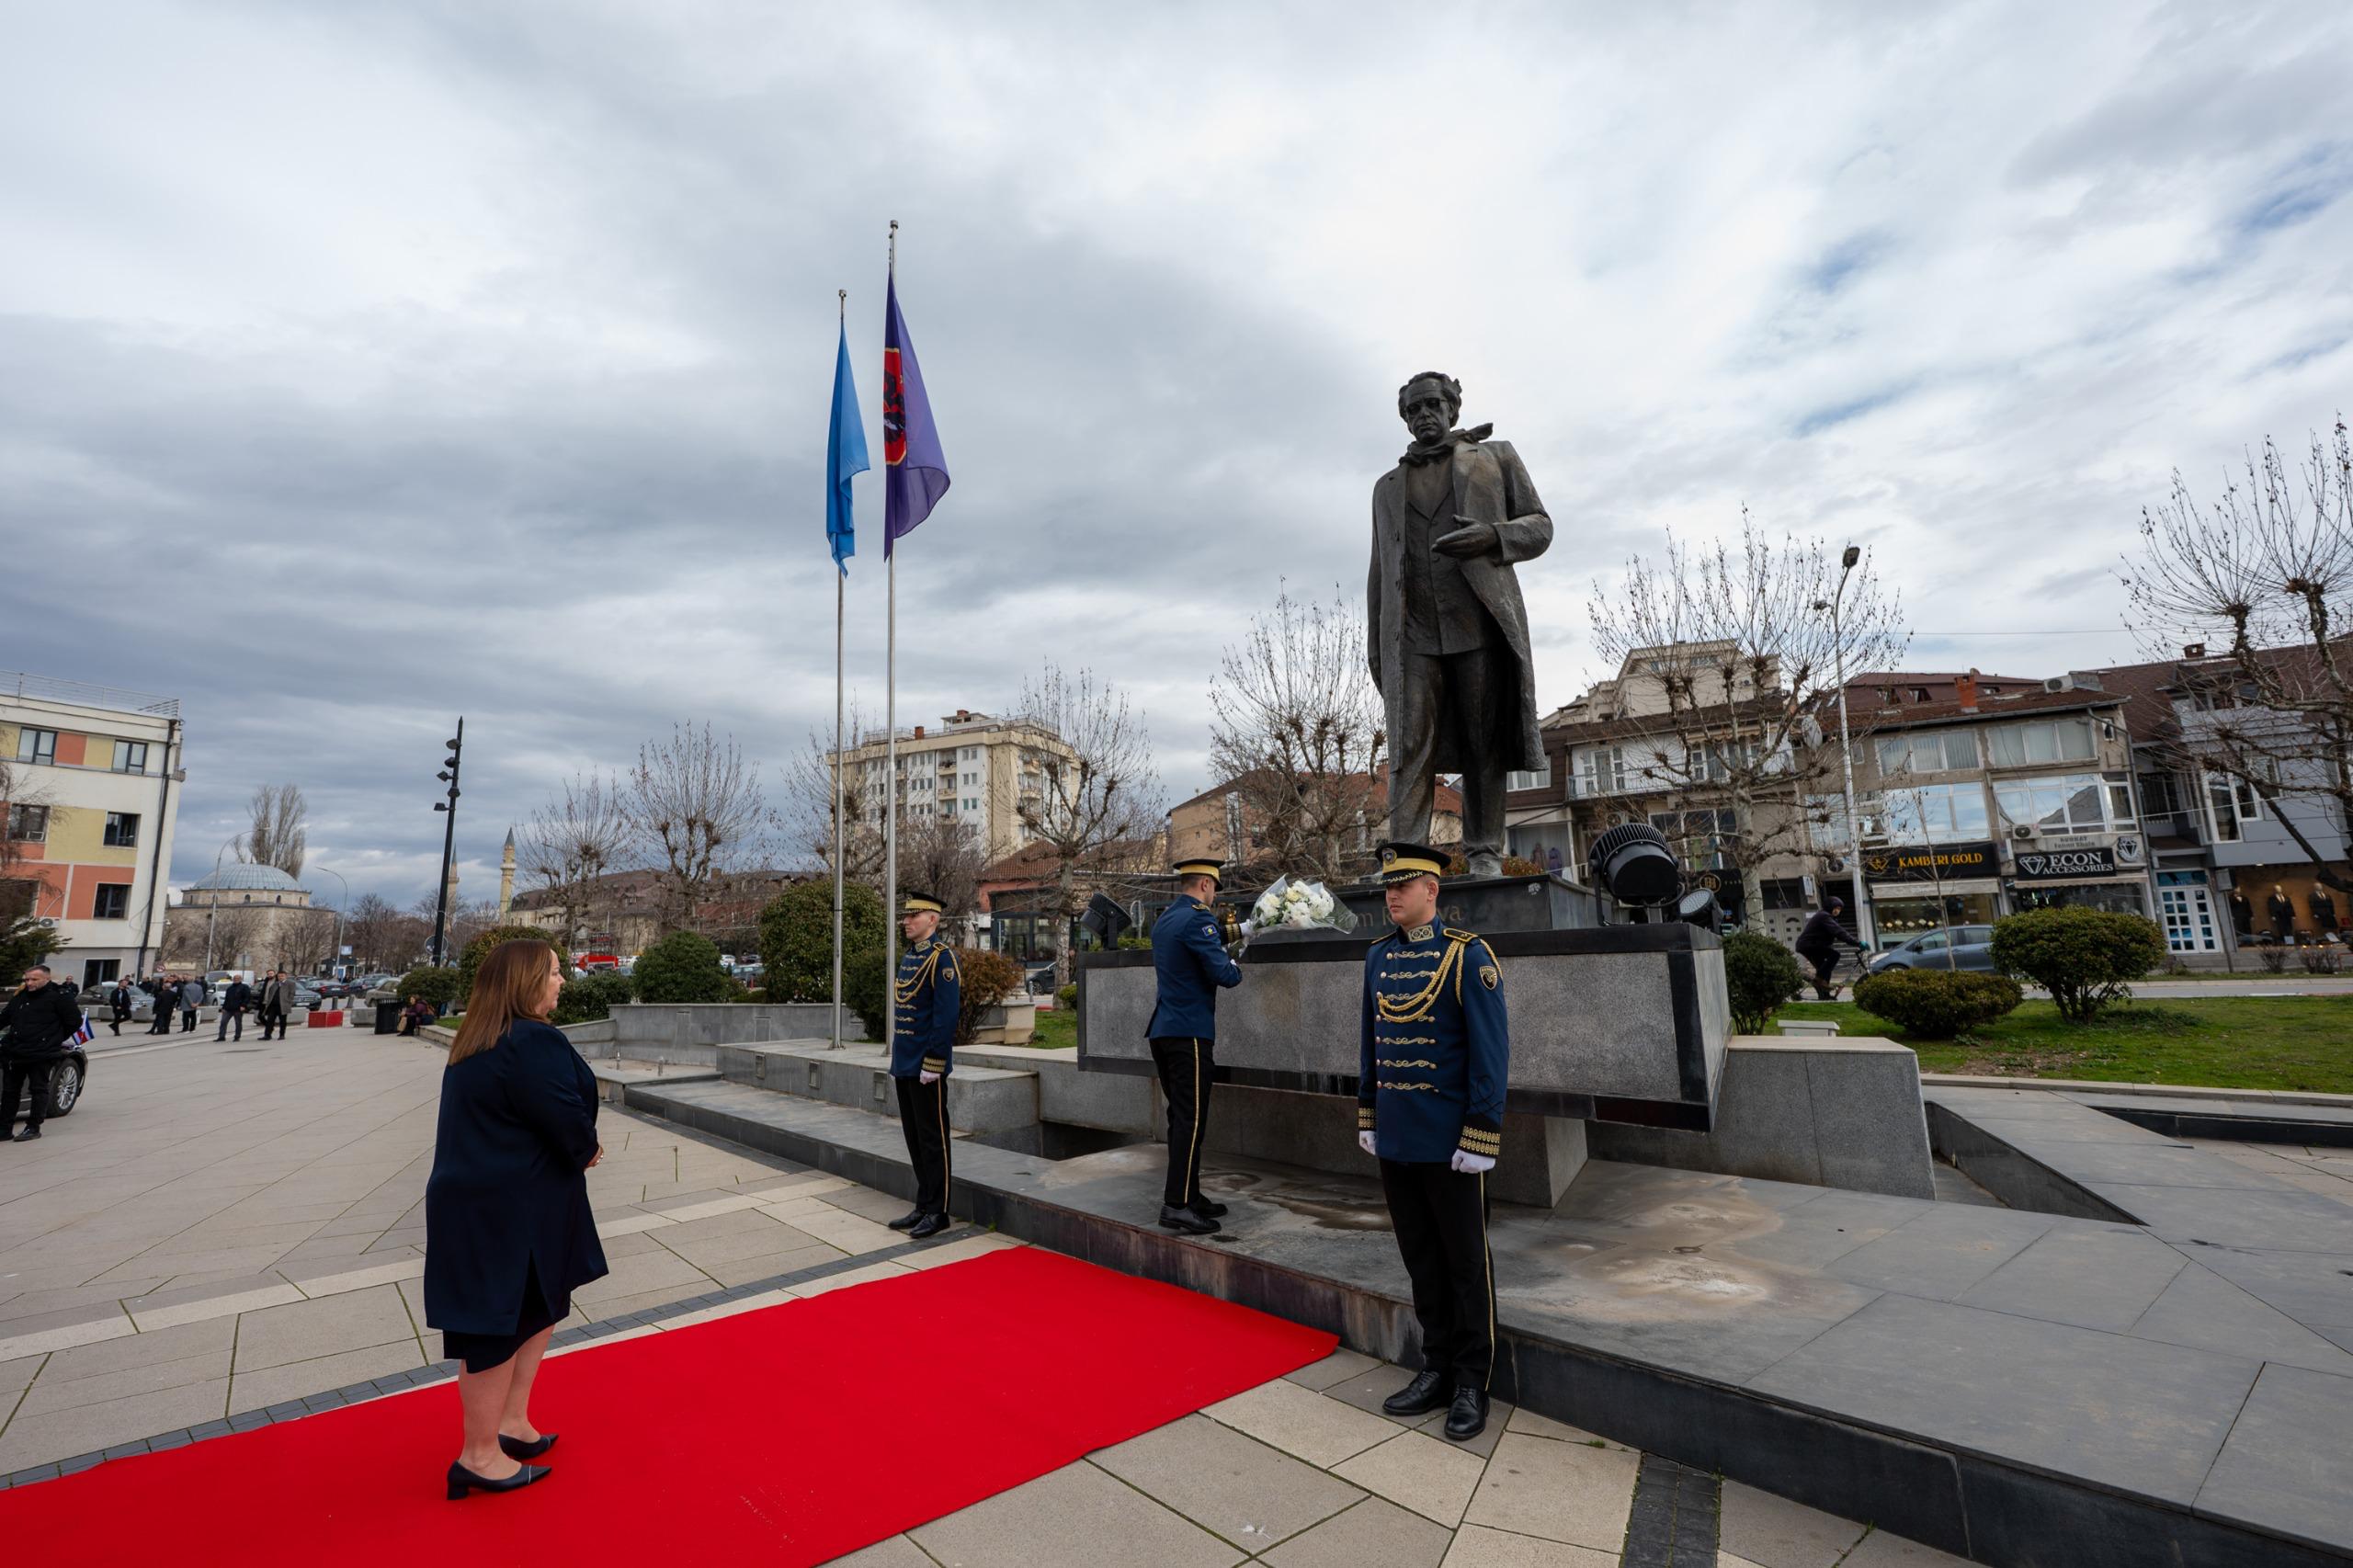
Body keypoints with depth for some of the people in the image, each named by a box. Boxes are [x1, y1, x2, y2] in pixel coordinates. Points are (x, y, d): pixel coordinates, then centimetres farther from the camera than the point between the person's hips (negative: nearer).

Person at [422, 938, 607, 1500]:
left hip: (479, 1203, 10)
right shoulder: (534, 1043, -25)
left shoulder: (478, 1044, 8)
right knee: (498, 1327, 6)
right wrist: (587, 1150, -1)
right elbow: (569, 1123, -24)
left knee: (539, 1308, 22)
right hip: (505, 1215, -10)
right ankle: (480, 1457, 23)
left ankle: (511, 1423, 35)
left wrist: (578, 1146, -1)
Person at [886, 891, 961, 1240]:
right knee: (914, 1139, 15)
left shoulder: (942, 958, -13)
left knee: (932, 1140, 1)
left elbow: (946, 1015, -19)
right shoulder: (908, 958, 14)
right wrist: (896, 1063, 17)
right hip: (905, 1066, 9)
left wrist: (933, 1064, -20)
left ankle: (937, 1212, 10)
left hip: (927, 1068, -9)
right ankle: (923, 1206, 25)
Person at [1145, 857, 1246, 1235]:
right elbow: (1224, 975, -17)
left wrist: (1236, 932, 34)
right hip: (1189, 1033, -9)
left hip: (1163, 1030, 9)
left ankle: (1187, 1195, 22)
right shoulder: (1197, 918, -14)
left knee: (1180, 1117, 14)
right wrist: (1235, 966, 5)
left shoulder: (1164, 920, 14)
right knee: (1191, 1120, -5)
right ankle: (1176, 1205, -3)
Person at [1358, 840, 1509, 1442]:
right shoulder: (1378, 957, 6)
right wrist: (1367, 1116, 13)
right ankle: (1436, 1370, 32)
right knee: (1421, 1260, 16)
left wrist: (1480, 1137, -15)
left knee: (1466, 1264, 10)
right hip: (1395, 1141, 6)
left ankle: (1471, 1386, 25)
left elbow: (1491, 1051, -13)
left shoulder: (1468, 956, -12)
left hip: (1449, 1143, -5)